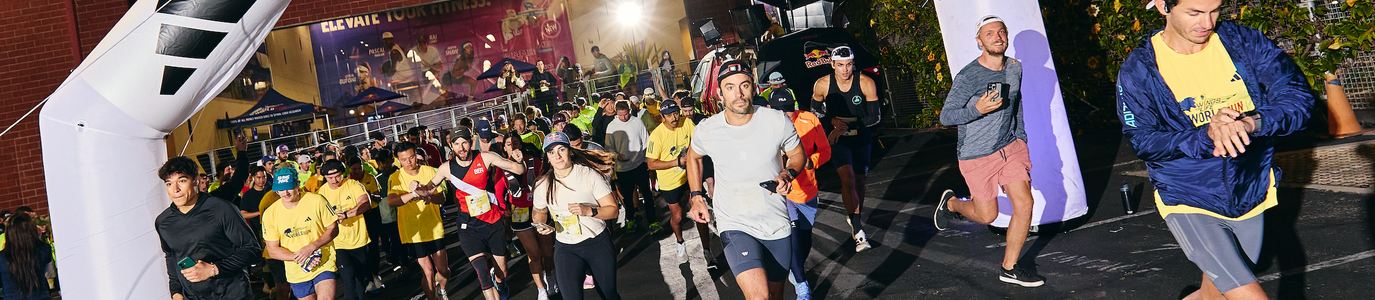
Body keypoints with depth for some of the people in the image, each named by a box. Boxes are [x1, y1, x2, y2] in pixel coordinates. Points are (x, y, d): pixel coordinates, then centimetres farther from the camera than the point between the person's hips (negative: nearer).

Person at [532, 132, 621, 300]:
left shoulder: (589, 174, -9)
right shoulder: (542, 185, -2)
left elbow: (613, 210, -9)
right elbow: (539, 212, 17)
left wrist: (588, 211, -26)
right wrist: (540, 225, -5)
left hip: (598, 243, -1)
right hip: (565, 248, 1)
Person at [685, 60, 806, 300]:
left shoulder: (778, 121, -11)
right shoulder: (706, 131, -9)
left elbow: (797, 155, 8)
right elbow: (693, 156, 15)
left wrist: (788, 174, -13)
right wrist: (696, 197, 6)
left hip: (777, 224, 2)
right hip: (735, 225, -2)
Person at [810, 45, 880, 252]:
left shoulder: (866, 83, -15)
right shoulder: (822, 85, -12)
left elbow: (874, 117, -13)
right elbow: (815, 111, 6)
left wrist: (847, 126, -23)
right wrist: (832, 121, -13)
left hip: (862, 140, 1)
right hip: (838, 141, -1)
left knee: (859, 182, 13)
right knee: (848, 180, -19)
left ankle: (854, 218, 40)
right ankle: (858, 231, -16)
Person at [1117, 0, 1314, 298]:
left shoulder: (1243, 41, -5)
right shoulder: (1138, 69, -13)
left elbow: (1300, 96, -12)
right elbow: (1145, 142, -16)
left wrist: (1252, 122, -32)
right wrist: (1207, 134, -32)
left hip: (1251, 194, 4)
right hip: (1188, 203, -4)